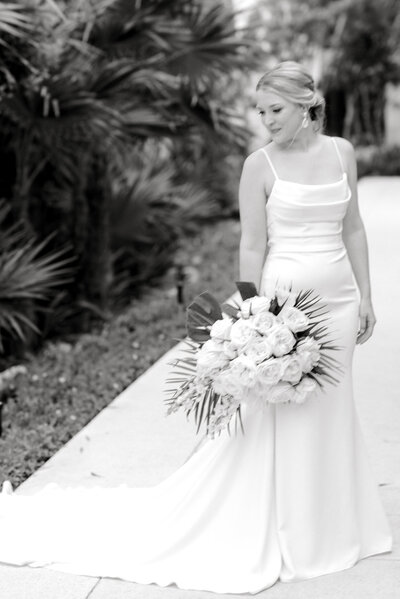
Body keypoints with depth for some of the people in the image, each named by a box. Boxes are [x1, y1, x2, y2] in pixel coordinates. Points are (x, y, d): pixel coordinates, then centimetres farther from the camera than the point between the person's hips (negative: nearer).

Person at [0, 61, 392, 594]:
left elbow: (353, 229, 12)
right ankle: (277, 535, 19)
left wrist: (365, 296, 10)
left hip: (339, 300, 5)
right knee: (278, 417, 1)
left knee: (330, 416, 15)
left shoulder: (342, 152, 6)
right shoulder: (260, 164, -7)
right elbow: (252, 248, -8)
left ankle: (328, 526, 33)